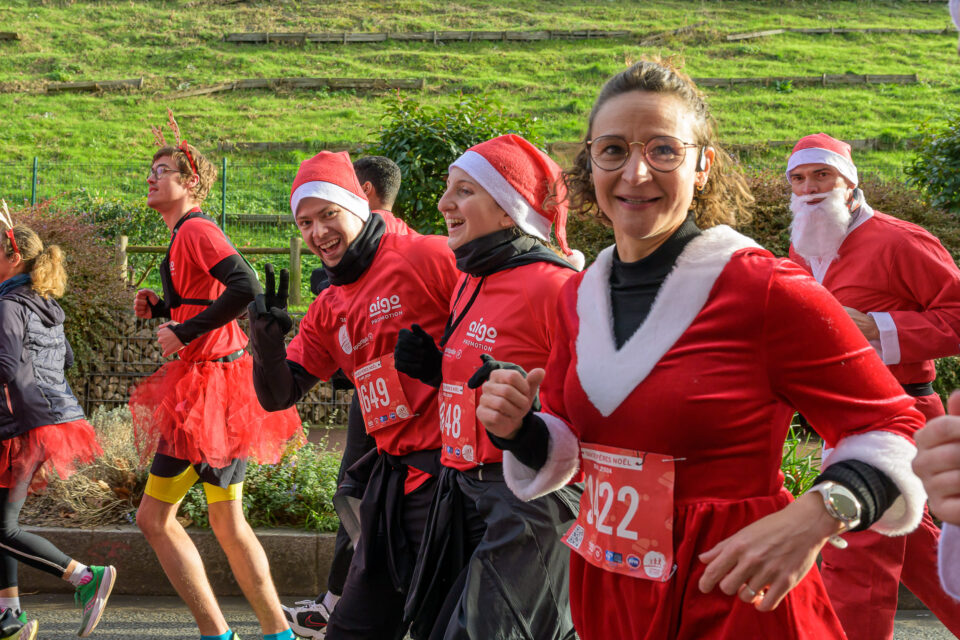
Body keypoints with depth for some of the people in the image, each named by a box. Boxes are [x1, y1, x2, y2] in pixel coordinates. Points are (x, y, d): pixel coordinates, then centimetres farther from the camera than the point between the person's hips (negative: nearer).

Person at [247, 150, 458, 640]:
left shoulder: (426, 258, -9)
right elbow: (278, 395, 13)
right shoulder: (328, 310, 15)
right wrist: (266, 342, -6)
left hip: (446, 471, -8)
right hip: (389, 478, 8)